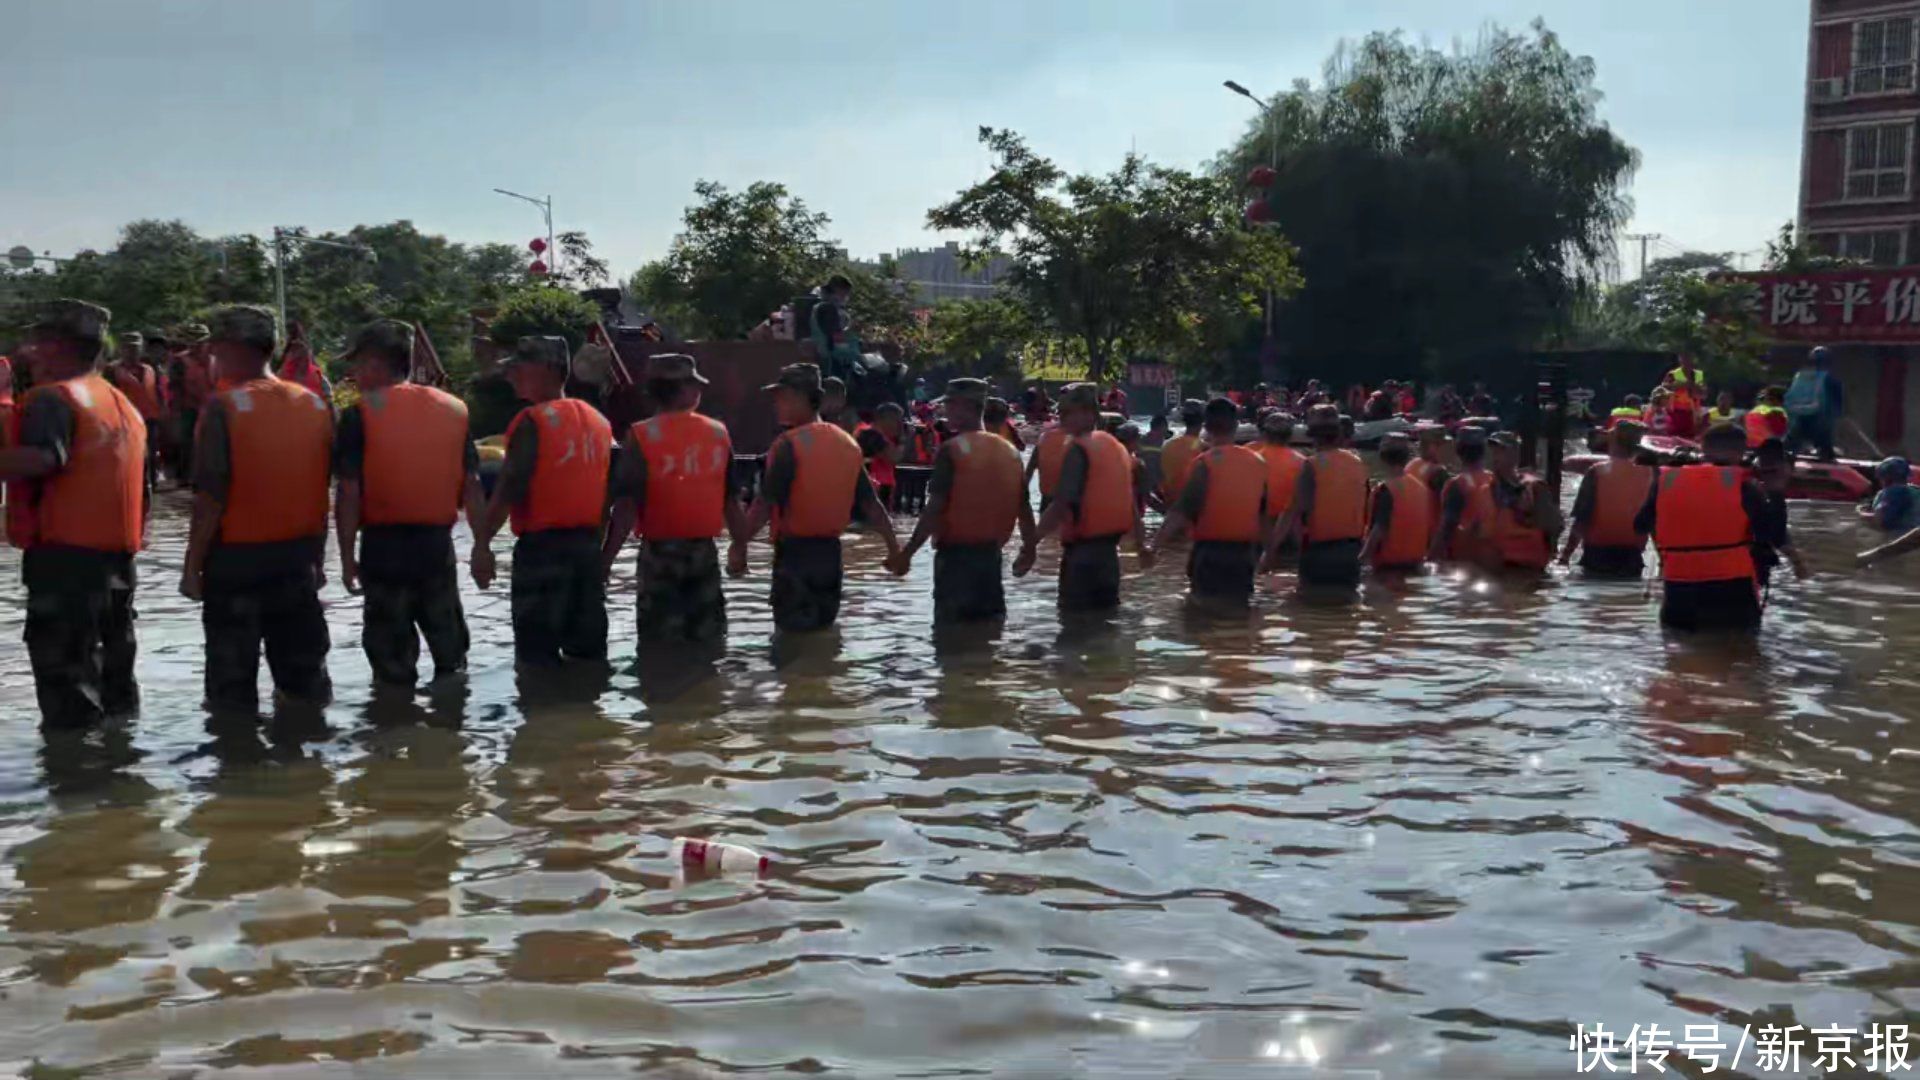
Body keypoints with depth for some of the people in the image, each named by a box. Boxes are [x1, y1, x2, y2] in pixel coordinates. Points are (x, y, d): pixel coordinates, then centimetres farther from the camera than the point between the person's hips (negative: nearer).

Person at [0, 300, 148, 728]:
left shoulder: (53, 397, -8)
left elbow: (42, 457, -28)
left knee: (66, 678, -5)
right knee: (112, 672, 16)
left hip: (65, 555, -8)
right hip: (117, 556, 8)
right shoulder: (125, 405, 18)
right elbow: (142, 490, 19)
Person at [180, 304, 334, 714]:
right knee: (306, 672, 16)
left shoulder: (224, 407, -13)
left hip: (237, 559, -5)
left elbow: (211, 498, -16)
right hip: (299, 557, 5)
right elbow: (323, 491, 8)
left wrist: (192, 565, -8)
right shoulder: (314, 404, 3)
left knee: (233, 685, 5)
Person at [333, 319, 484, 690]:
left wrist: (347, 557, -4)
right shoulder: (454, 409, 5)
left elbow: (348, 493, -11)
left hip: (384, 545, -3)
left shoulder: (361, 414, -7)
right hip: (438, 544, 4)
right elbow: (472, 486, 4)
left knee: (393, 660, 5)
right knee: (450, 654, 17)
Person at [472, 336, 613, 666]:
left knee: (537, 651, -2)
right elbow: (608, 494, 13)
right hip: (588, 545, 7)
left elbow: (509, 488, -17)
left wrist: (482, 543, -15)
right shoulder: (598, 421, 12)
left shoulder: (533, 421, -9)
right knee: (588, 650, 13)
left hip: (542, 546, -7)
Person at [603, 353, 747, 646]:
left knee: (660, 642, 4)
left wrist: (606, 557, -9)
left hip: (660, 551, -3)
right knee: (707, 638, 13)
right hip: (704, 551, 3)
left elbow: (627, 506, -14)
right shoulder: (719, 433, 2)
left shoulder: (641, 437, -9)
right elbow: (730, 500, 5)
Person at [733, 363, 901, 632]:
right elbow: (871, 503, 10)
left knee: (794, 631, -2)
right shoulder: (847, 443, 9)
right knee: (822, 627, 15)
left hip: (795, 551, -7)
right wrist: (893, 545, 15)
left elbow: (766, 503, -18)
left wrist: (739, 545, -14)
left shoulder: (790, 444, -12)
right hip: (830, 551, 7)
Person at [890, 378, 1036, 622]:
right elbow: (1024, 508, 10)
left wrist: (907, 552, -13)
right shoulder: (1009, 451, 7)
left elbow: (935, 509, -16)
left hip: (956, 553, -6)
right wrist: (1029, 549, 23)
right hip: (991, 553, 6)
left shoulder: (952, 450, -11)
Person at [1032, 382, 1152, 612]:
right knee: (1106, 610, 17)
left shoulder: (1079, 449, -13)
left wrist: (1032, 540, -18)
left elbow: (1062, 505, -21)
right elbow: (1133, 504, 17)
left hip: (1082, 552, -9)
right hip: (1109, 549, 9)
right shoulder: (1117, 447, 13)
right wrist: (1141, 545, 23)